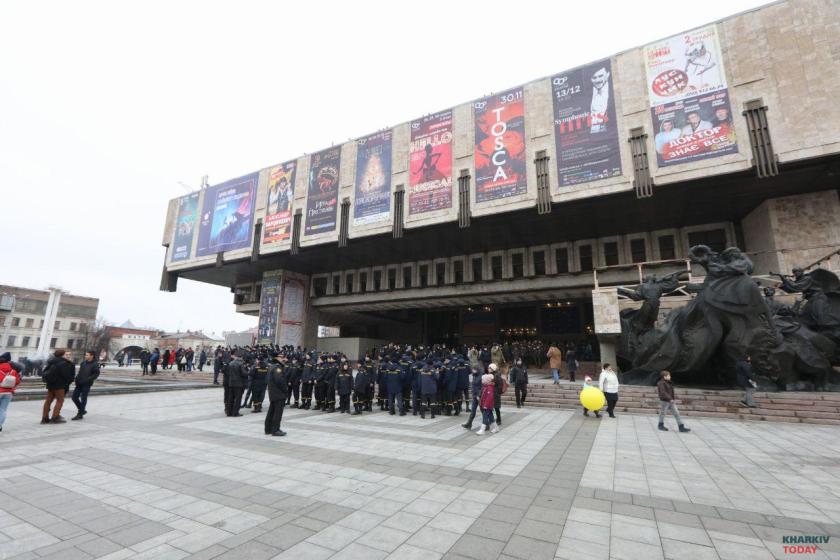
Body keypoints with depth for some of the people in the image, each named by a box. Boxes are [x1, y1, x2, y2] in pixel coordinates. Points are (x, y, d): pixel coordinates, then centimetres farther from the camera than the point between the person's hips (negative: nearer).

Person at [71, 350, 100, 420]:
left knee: (83, 399, -1)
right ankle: (82, 410, 26)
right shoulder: (83, 363, 11)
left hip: (86, 384, -7)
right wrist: (77, 378, 4)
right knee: (74, 397, 9)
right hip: (79, 383, 7)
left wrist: (88, 379, -21)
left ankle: (80, 414, 8)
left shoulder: (95, 364, -9)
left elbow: (96, 374, -12)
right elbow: (80, 372, 20)